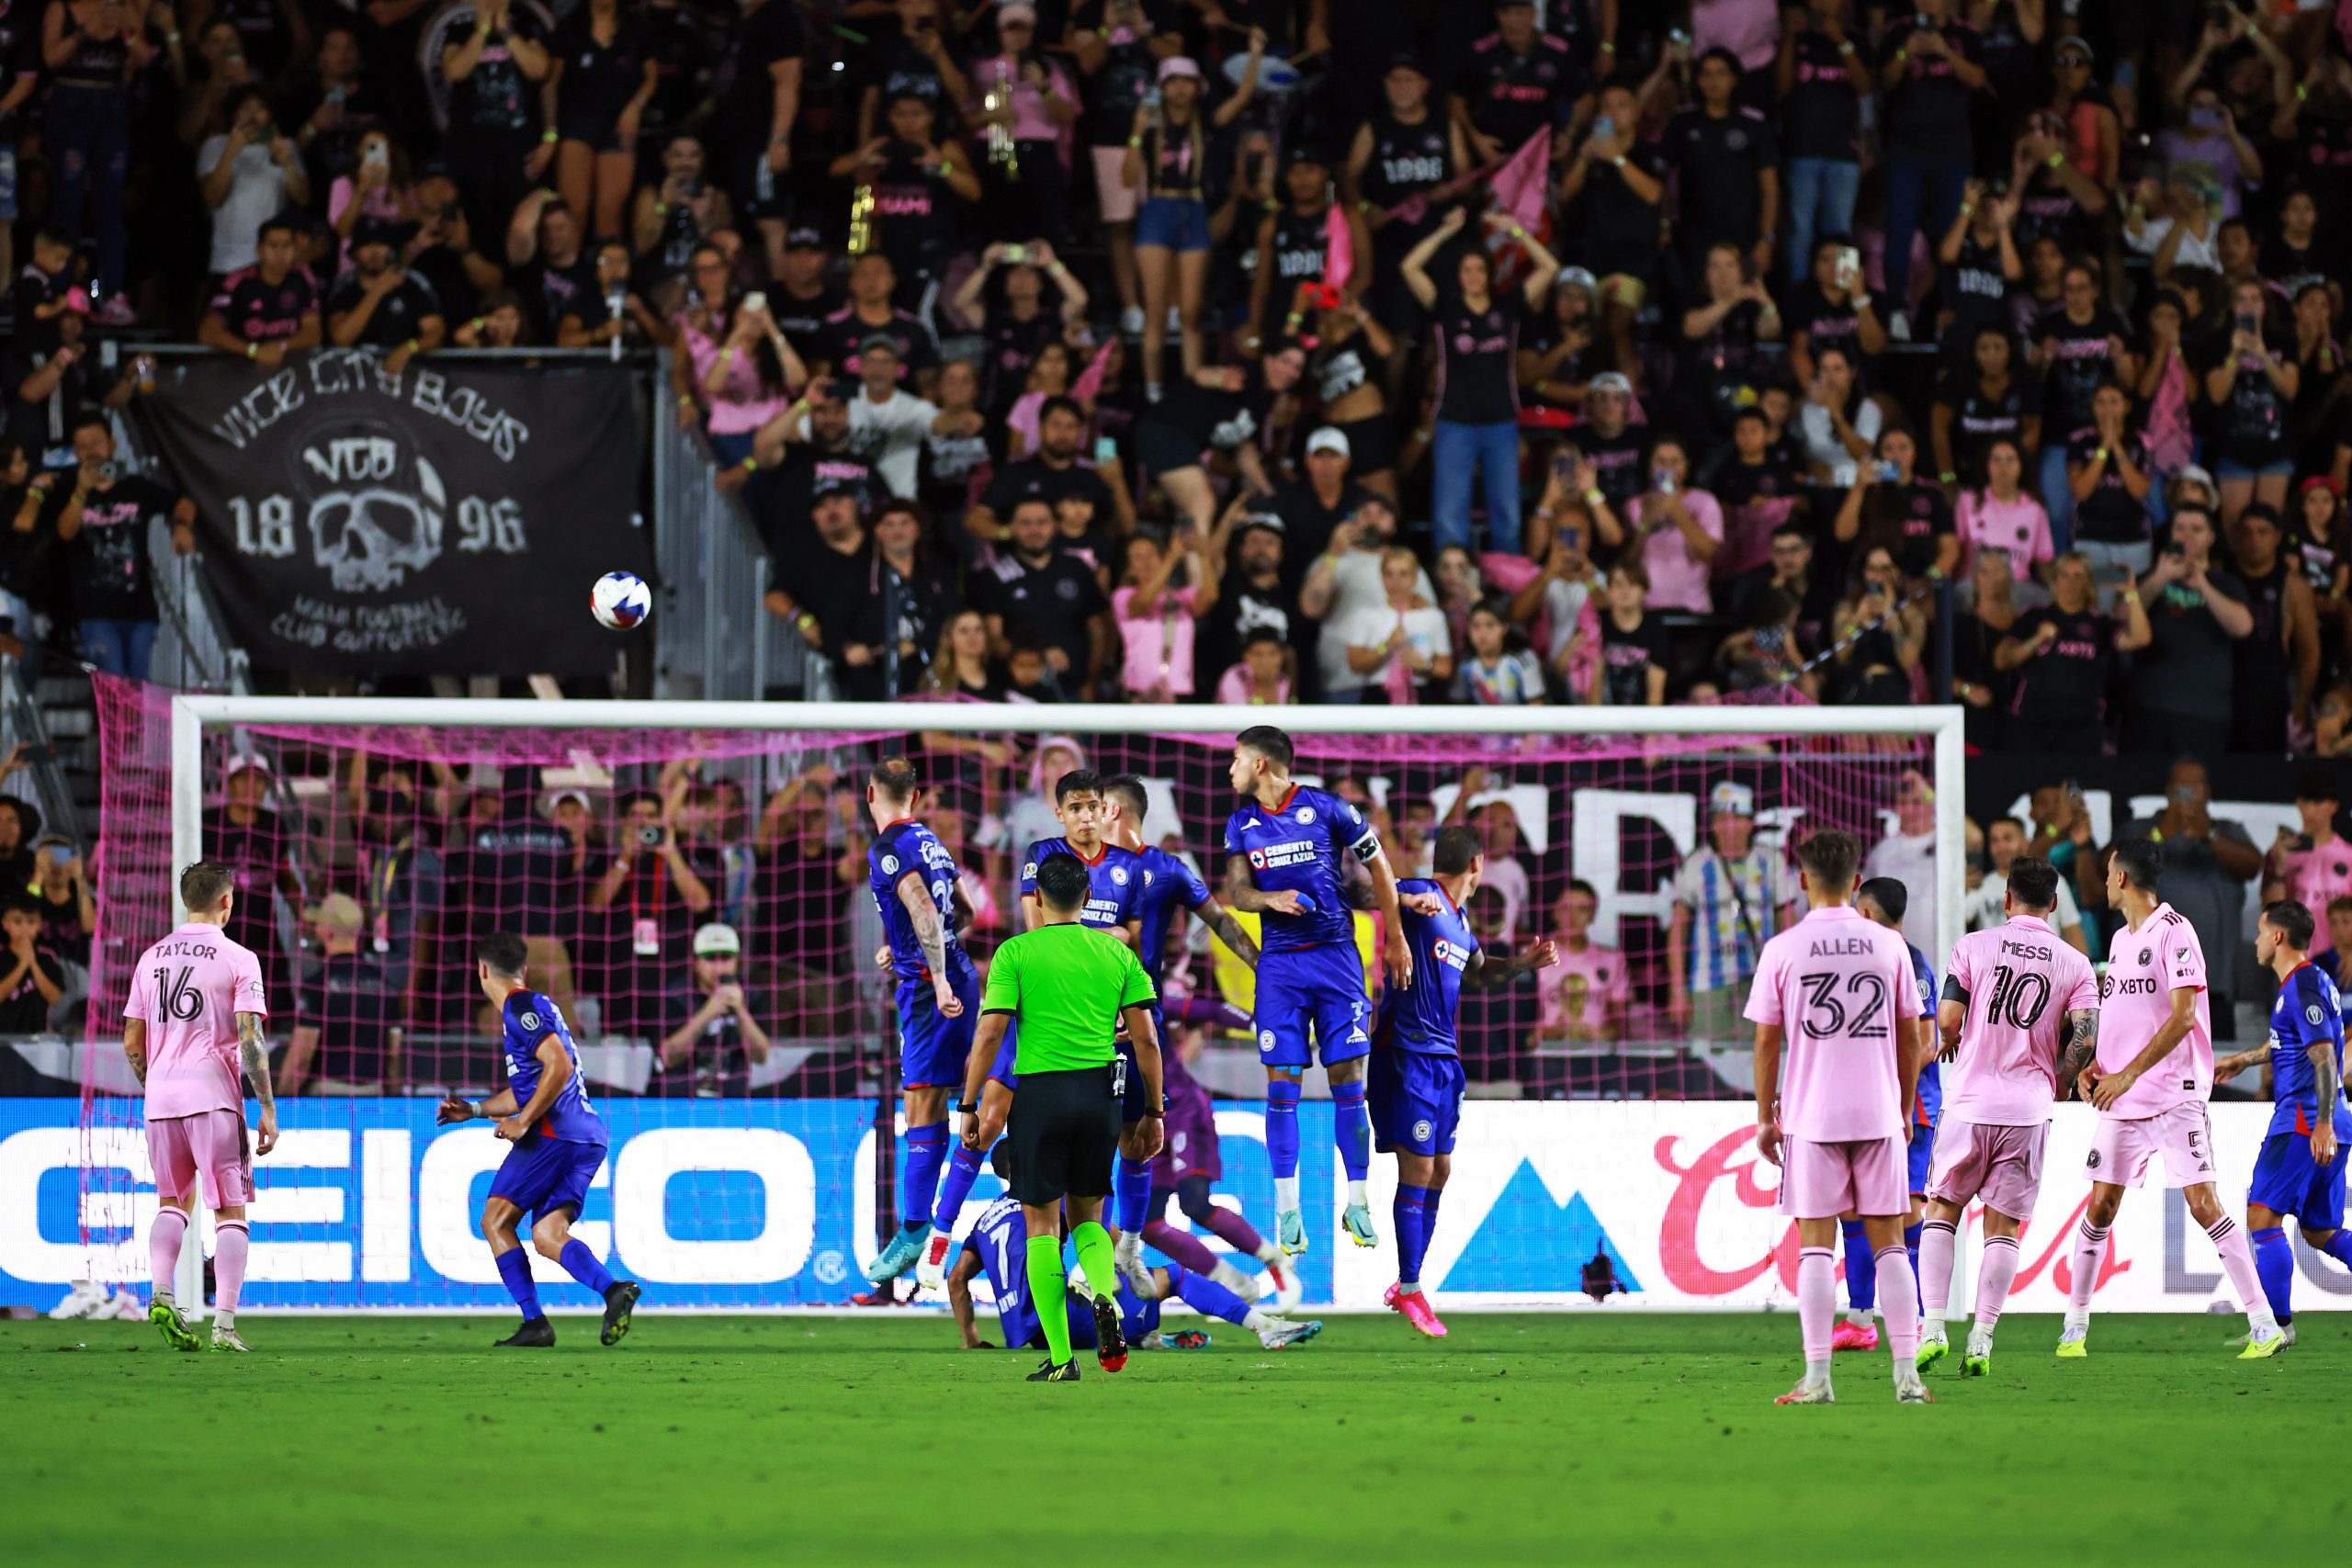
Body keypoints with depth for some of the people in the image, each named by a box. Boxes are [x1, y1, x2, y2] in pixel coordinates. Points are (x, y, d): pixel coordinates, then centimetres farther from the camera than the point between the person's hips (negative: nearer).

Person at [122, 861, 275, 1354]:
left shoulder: (151, 958, 11)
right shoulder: (238, 959, -4)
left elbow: (132, 1043, 12)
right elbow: (249, 1040, -11)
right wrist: (268, 1108, -7)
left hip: (161, 1097, 4)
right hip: (214, 1096, -4)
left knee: (172, 1202, 21)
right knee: (230, 1211, 2)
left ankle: (162, 1292, -2)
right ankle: (224, 1323, -8)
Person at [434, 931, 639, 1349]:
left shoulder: (522, 1007, -6)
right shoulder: (532, 1006, 25)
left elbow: (559, 1066, -20)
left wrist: (523, 1122, -14)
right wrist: (476, 1109, 28)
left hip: (554, 1134, -9)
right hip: (588, 1138, 9)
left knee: (496, 1221, -2)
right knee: (546, 1236, 2)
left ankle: (534, 1321, -11)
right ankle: (613, 1290, -21)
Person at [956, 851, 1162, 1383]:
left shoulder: (1017, 953, -2)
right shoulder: (1118, 954, 7)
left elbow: (990, 1034, -8)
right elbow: (1147, 1041, 5)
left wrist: (970, 1107, -1)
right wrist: (1153, 1111, 14)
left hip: (1039, 1093, -3)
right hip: (1101, 1094, 3)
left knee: (1042, 1223, 4)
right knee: (1087, 1215, 18)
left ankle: (1061, 1357, 0)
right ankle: (1105, 1296, -13)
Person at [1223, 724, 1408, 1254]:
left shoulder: (1327, 809, -3)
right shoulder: (1241, 824, 8)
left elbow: (1378, 866, 5)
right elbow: (1235, 891, 3)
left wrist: (1396, 939, 8)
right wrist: (1270, 899, -20)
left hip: (1335, 951, -3)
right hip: (1279, 961, 3)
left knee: (1347, 1079, -3)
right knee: (1281, 1083, -3)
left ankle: (1357, 1204, 5)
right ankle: (1287, 1210, -2)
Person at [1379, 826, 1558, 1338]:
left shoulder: (1459, 921, 18)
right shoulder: (1424, 897, -9)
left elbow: (1479, 973, 37)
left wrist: (1526, 962, 22)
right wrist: (1406, 901, -41)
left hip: (1443, 1059, 9)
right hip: (1407, 1054, -9)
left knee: (1438, 1171, 11)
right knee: (1418, 1168, -8)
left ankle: (1406, 1286, 20)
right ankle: (1409, 1290, -3)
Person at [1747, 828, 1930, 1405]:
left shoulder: (1782, 949, -3)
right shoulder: (1889, 945, 2)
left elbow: (1766, 1042, -1)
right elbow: (1910, 1038, 8)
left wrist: (1765, 1118, 8)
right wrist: (1905, 1107, 19)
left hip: (1811, 1115, -2)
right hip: (1879, 1110, 2)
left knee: (1815, 1245, 1)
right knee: (1889, 1243, 6)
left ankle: (1817, 1378, -3)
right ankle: (1907, 1375, 2)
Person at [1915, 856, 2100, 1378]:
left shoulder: (1974, 946, 0)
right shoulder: (2075, 964, 4)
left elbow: (1948, 1019, -8)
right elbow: (2086, 1036, -6)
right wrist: (2055, 1080, 10)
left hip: (1970, 1100, -1)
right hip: (2029, 1109, 1)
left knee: (1942, 1211, 12)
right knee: (2004, 1226, 6)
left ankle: (1933, 1328, 1)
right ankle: (1980, 1342, -1)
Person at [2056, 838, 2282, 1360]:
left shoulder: (2173, 932, -9)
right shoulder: (2120, 939, 17)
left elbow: (2183, 1015, -16)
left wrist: (2129, 1074, -20)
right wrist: (2094, 1066, 7)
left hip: (2176, 1096, -7)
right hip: (2122, 1101, 7)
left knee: (2204, 1204, -12)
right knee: (2099, 1208, 3)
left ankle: (2265, 1326, -10)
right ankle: (2074, 1328, 11)